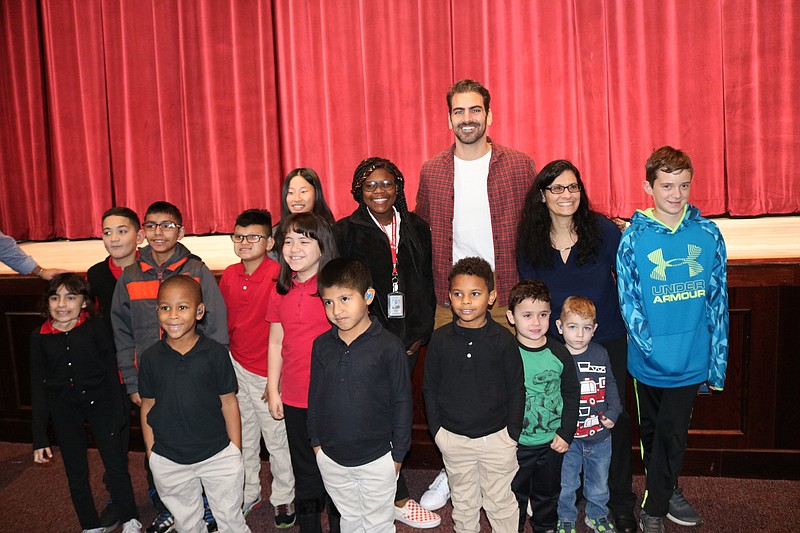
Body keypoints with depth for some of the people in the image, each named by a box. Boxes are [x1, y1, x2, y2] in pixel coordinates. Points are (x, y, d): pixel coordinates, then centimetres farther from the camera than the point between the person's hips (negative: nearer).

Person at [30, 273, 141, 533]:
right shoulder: (40, 337, -4)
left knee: (116, 465, 2)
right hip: (63, 410, 2)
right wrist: (39, 437, -1)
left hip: (98, 402, -2)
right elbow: (38, 387, 0)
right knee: (76, 472, 13)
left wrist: (117, 415, -7)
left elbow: (111, 373, -6)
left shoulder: (96, 328, -10)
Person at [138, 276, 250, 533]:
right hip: (167, 461, 3)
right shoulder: (151, 357, -4)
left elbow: (228, 402, -5)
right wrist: (151, 453, 6)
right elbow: (147, 406, 5)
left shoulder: (216, 353, -11)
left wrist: (236, 452, -3)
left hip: (218, 455, -2)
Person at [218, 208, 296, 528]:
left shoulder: (278, 276, -18)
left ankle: (283, 498, 30)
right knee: (243, 436, 20)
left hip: (267, 370, -6)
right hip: (236, 366, 6)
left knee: (276, 438, 10)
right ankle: (249, 493, 39)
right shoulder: (229, 275, 1)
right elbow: (225, 320, 13)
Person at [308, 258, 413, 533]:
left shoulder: (389, 346, -17)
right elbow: (315, 396, 7)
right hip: (330, 457, 4)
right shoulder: (321, 345, -5)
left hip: (376, 458, -3)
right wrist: (316, 440, 10)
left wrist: (398, 453, -6)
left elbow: (402, 402, -10)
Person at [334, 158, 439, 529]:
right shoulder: (346, 232, -3)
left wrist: (420, 333, 2)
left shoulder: (416, 229, 8)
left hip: (409, 339, 4)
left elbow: (427, 284, 9)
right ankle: (399, 499, 12)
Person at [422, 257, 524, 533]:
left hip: (496, 437, -1)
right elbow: (430, 388, 2)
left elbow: (516, 389, -3)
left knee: (501, 502, 14)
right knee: (464, 502, 20)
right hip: (453, 438, 2)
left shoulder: (503, 339, -11)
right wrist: (436, 428, -1)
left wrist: (513, 431, -5)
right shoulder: (440, 339, -7)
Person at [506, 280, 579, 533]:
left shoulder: (559, 353, -7)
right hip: (517, 443, -2)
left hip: (553, 441, 3)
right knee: (515, 493, 14)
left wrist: (566, 433, -3)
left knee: (548, 492, 22)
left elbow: (572, 393, 2)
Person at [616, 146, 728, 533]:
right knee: (653, 432, 16)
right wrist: (652, 348, -16)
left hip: (692, 359, 1)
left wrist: (717, 363, 1)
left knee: (673, 433, 10)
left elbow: (717, 301, 1)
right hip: (650, 361, -1)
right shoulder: (633, 238, -8)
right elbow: (628, 302, -8)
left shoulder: (708, 234, -2)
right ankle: (666, 494, 39)